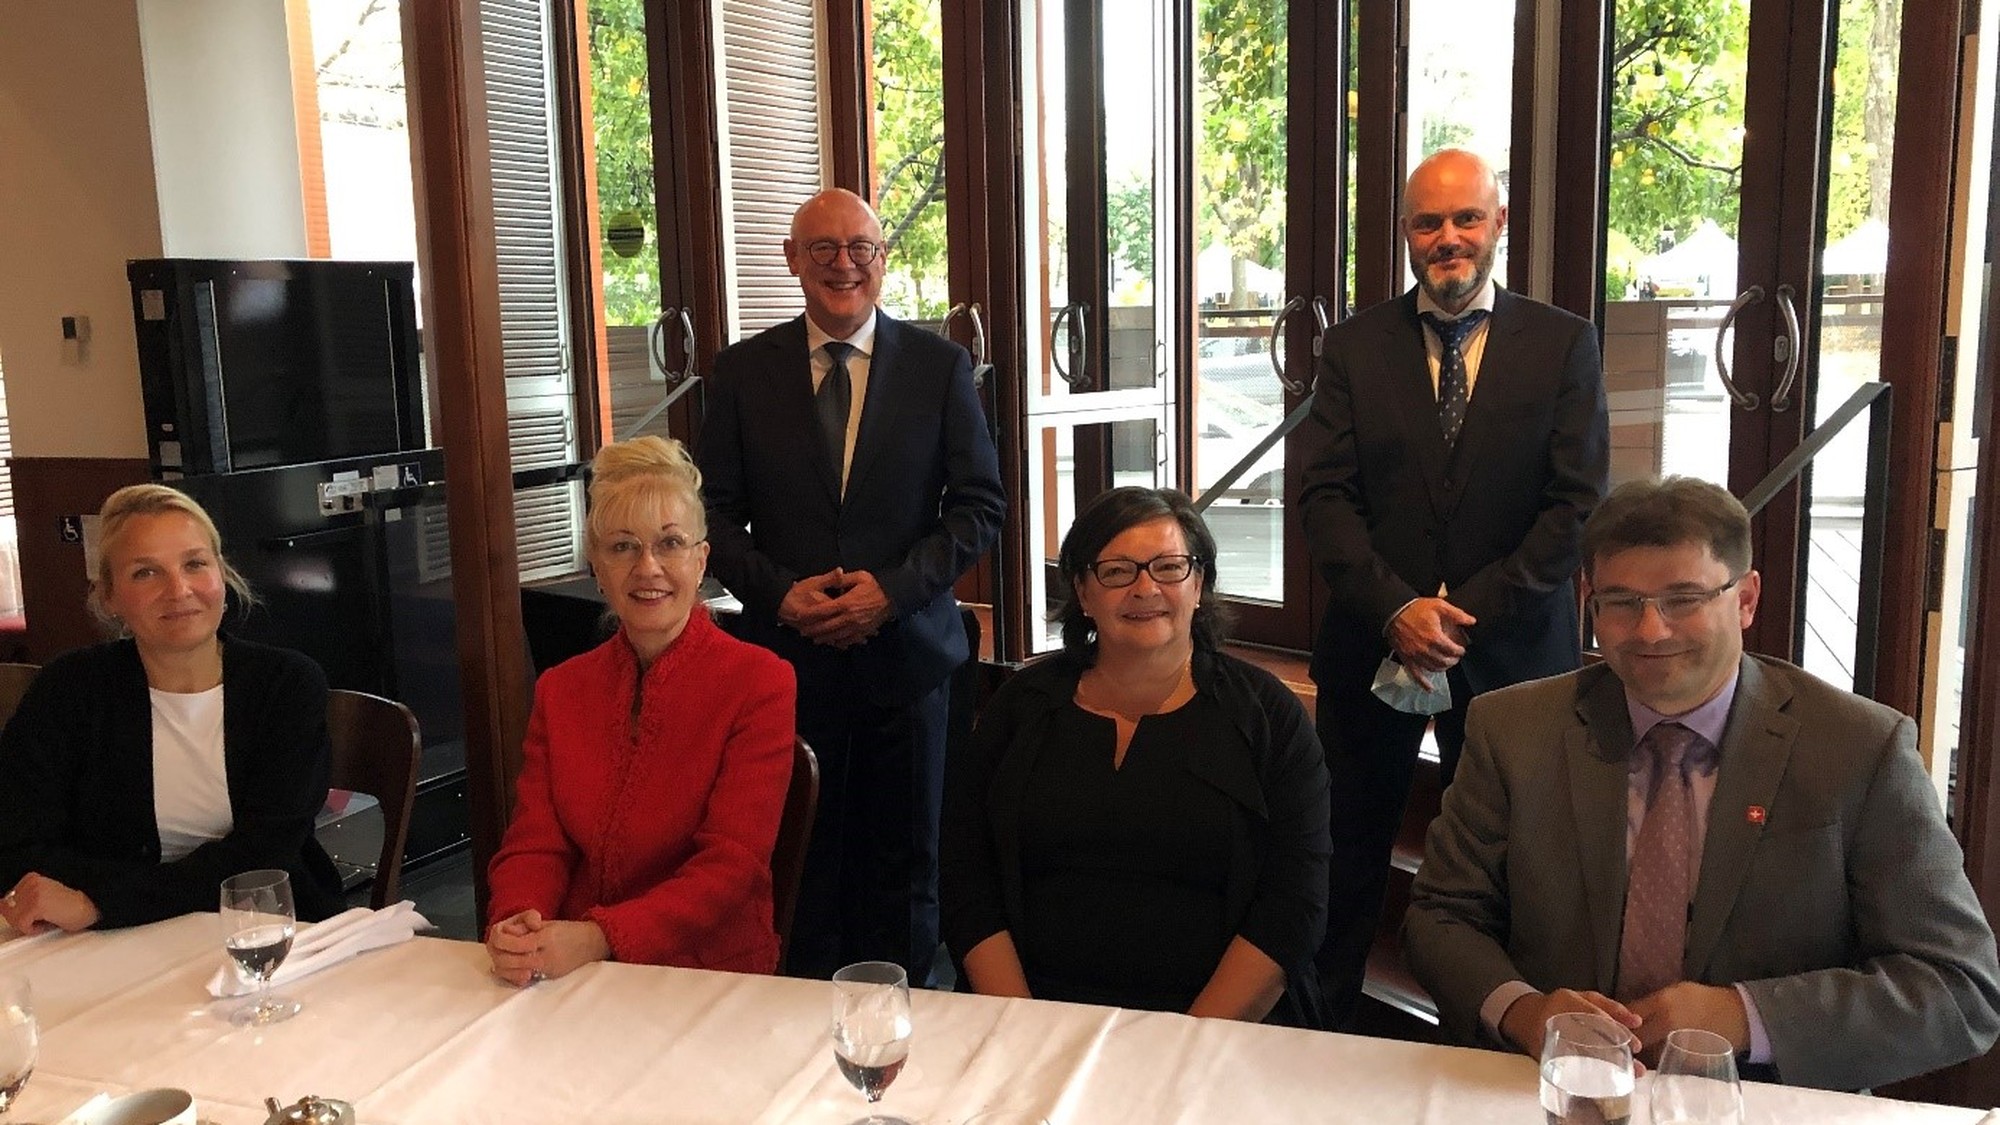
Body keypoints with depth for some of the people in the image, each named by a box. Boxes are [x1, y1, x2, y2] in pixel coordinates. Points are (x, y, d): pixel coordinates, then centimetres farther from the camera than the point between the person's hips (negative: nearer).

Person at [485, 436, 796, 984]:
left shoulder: (759, 683, -6)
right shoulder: (560, 689, 10)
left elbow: (730, 866, -13)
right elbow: (533, 844, 4)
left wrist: (599, 937, -25)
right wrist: (517, 926, -18)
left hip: (710, 972, -5)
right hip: (574, 979, 5)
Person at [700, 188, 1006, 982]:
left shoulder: (939, 365, 1)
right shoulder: (744, 370, 4)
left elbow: (981, 503, -1)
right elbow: (717, 510, 4)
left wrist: (893, 587, -13)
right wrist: (777, 591, -12)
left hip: (905, 647, 0)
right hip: (787, 651, 0)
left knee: (902, 860, 10)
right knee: (799, 857, 8)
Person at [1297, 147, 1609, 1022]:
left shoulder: (1563, 344, 2)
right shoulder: (1355, 345, 5)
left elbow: (1578, 505, -5)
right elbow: (1327, 497, -2)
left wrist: (1471, 612, -13)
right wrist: (1395, 609, -15)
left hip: (1510, 649, 0)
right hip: (1369, 644, 1)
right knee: (1348, 858, 7)